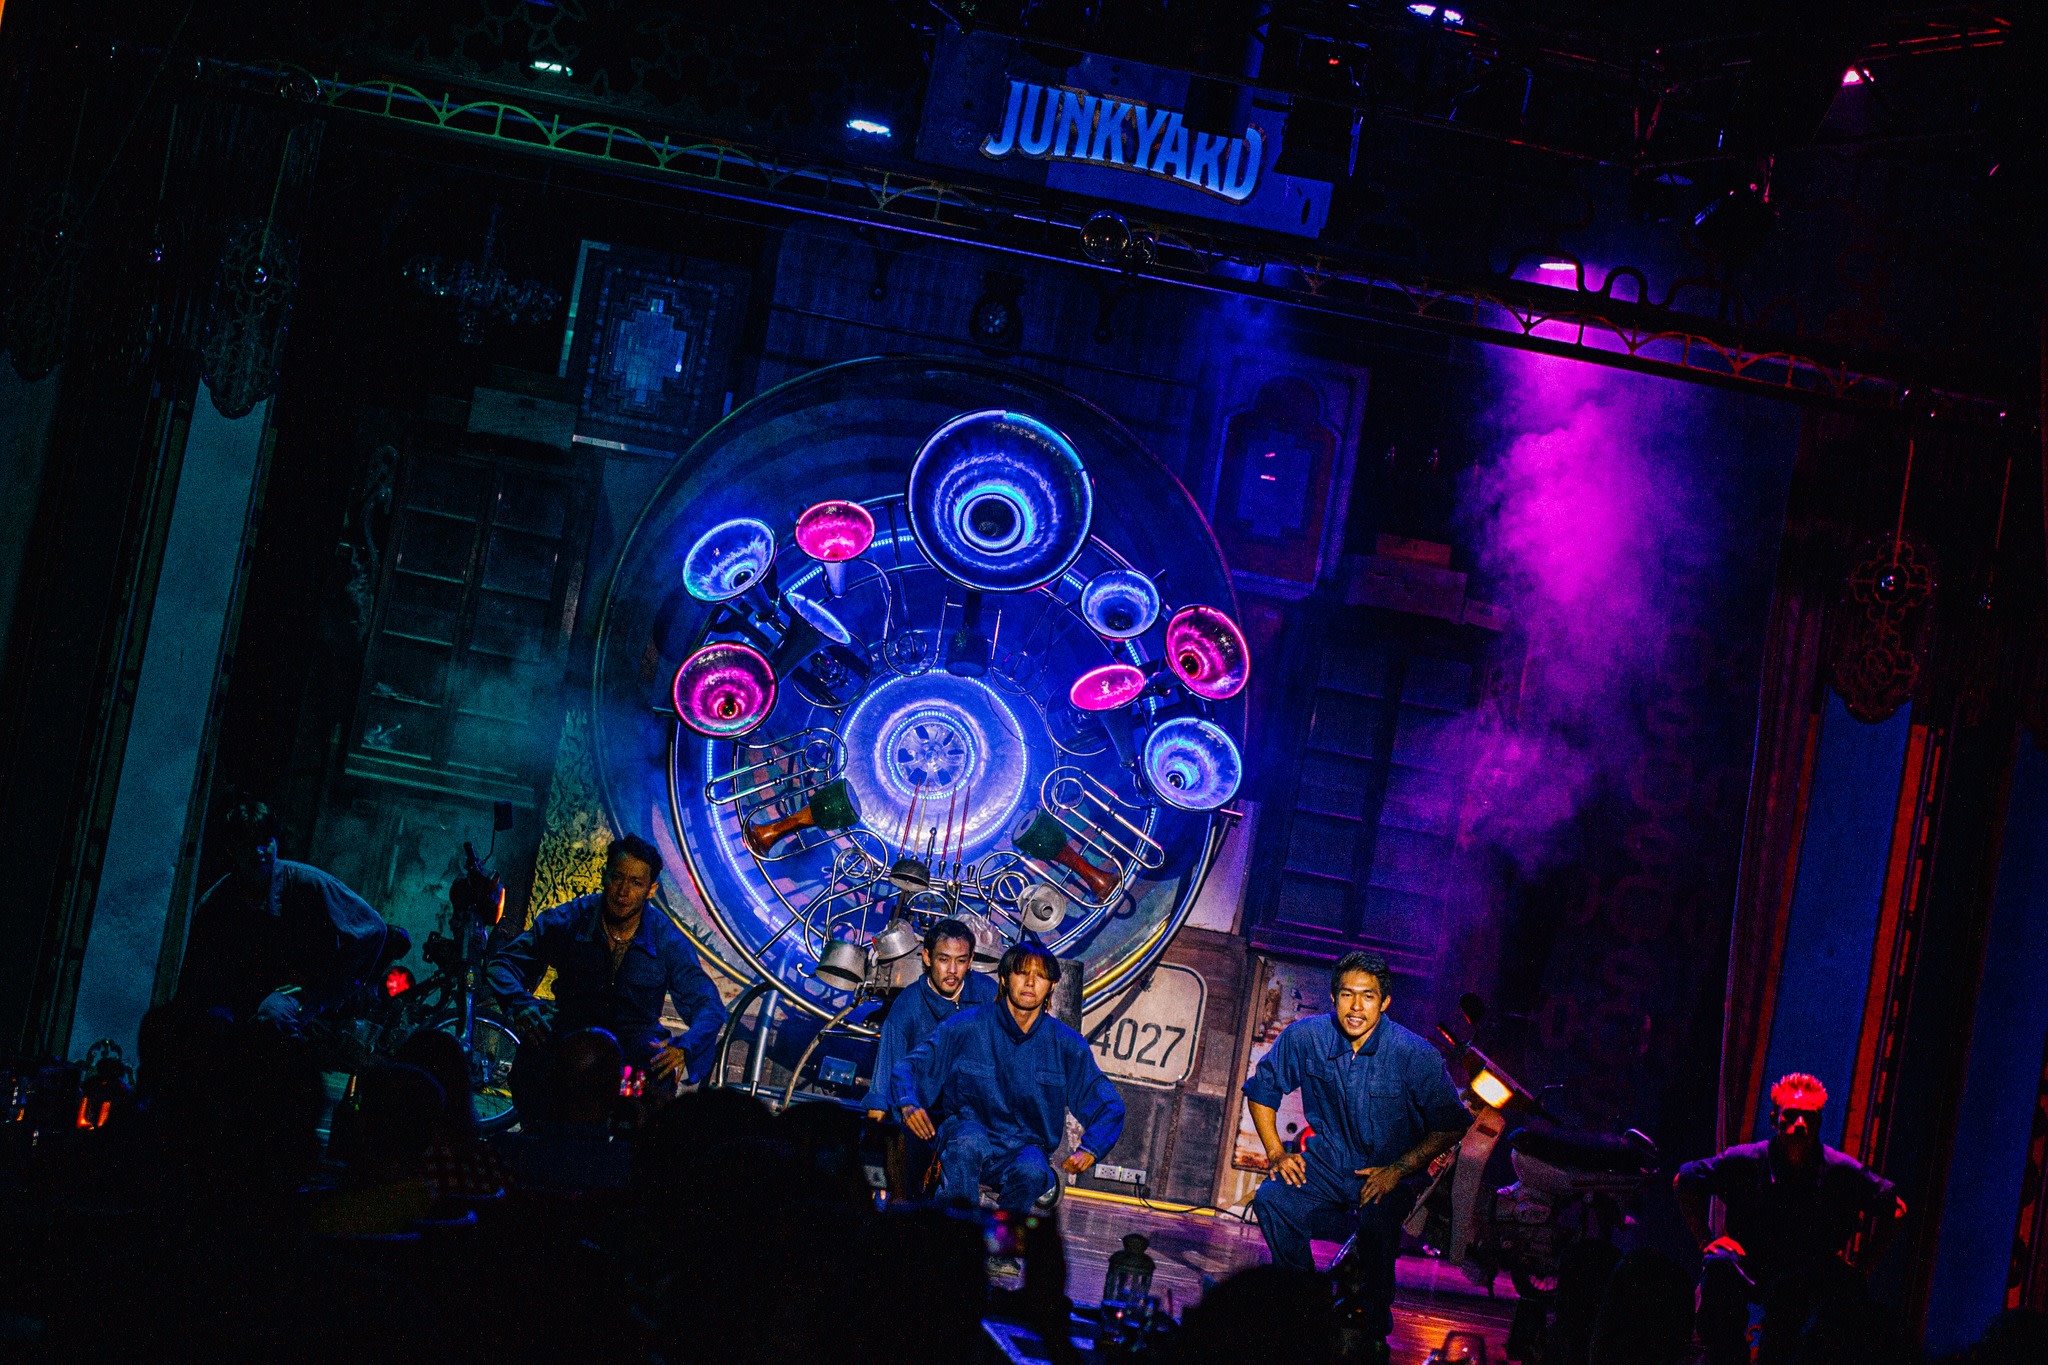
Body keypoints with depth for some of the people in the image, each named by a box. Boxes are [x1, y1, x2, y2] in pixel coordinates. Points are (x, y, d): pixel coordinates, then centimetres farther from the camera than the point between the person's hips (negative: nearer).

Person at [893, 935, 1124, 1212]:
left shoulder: (1066, 1044, 3)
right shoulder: (968, 1026, -2)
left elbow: (1109, 1106, 7)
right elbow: (910, 1067, 2)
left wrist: (1088, 1151, -12)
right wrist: (908, 1104, -20)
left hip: (1023, 1148, 1)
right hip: (967, 1129, -1)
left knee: (1031, 1172, -35)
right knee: (969, 1142, -37)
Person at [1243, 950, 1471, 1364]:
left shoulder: (1414, 1054, -15)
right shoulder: (1305, 1037, -7)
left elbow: (1451, 1125, -8)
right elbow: (1262, 1090, 10)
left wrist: (1398, 1170, -16)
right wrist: (1276, 1152, -2)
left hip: (1388, 1177, -3)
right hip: (1326, 1166, 3)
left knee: (1377, 1225, -34)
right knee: (1271, 1200, -25)